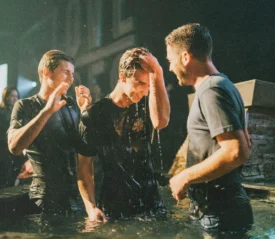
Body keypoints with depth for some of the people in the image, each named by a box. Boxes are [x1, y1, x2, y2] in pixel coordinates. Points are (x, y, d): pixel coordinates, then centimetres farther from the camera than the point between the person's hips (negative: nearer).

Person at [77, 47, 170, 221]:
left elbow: (161, 122, -23)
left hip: (151, 201, 3)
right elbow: (84, 165, -5)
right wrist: (91, 207, -16)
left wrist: (157, 74, -23)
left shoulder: (145, 106, 2)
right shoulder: (95, 114, -7)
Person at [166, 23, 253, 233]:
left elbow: (237, 152, -27)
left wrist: (185, 177, -18)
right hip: (224, 206, 10)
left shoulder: (211, 90, -18)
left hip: (219, 212, -9)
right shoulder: (222, 86, 12)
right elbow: (244, 143, 20)